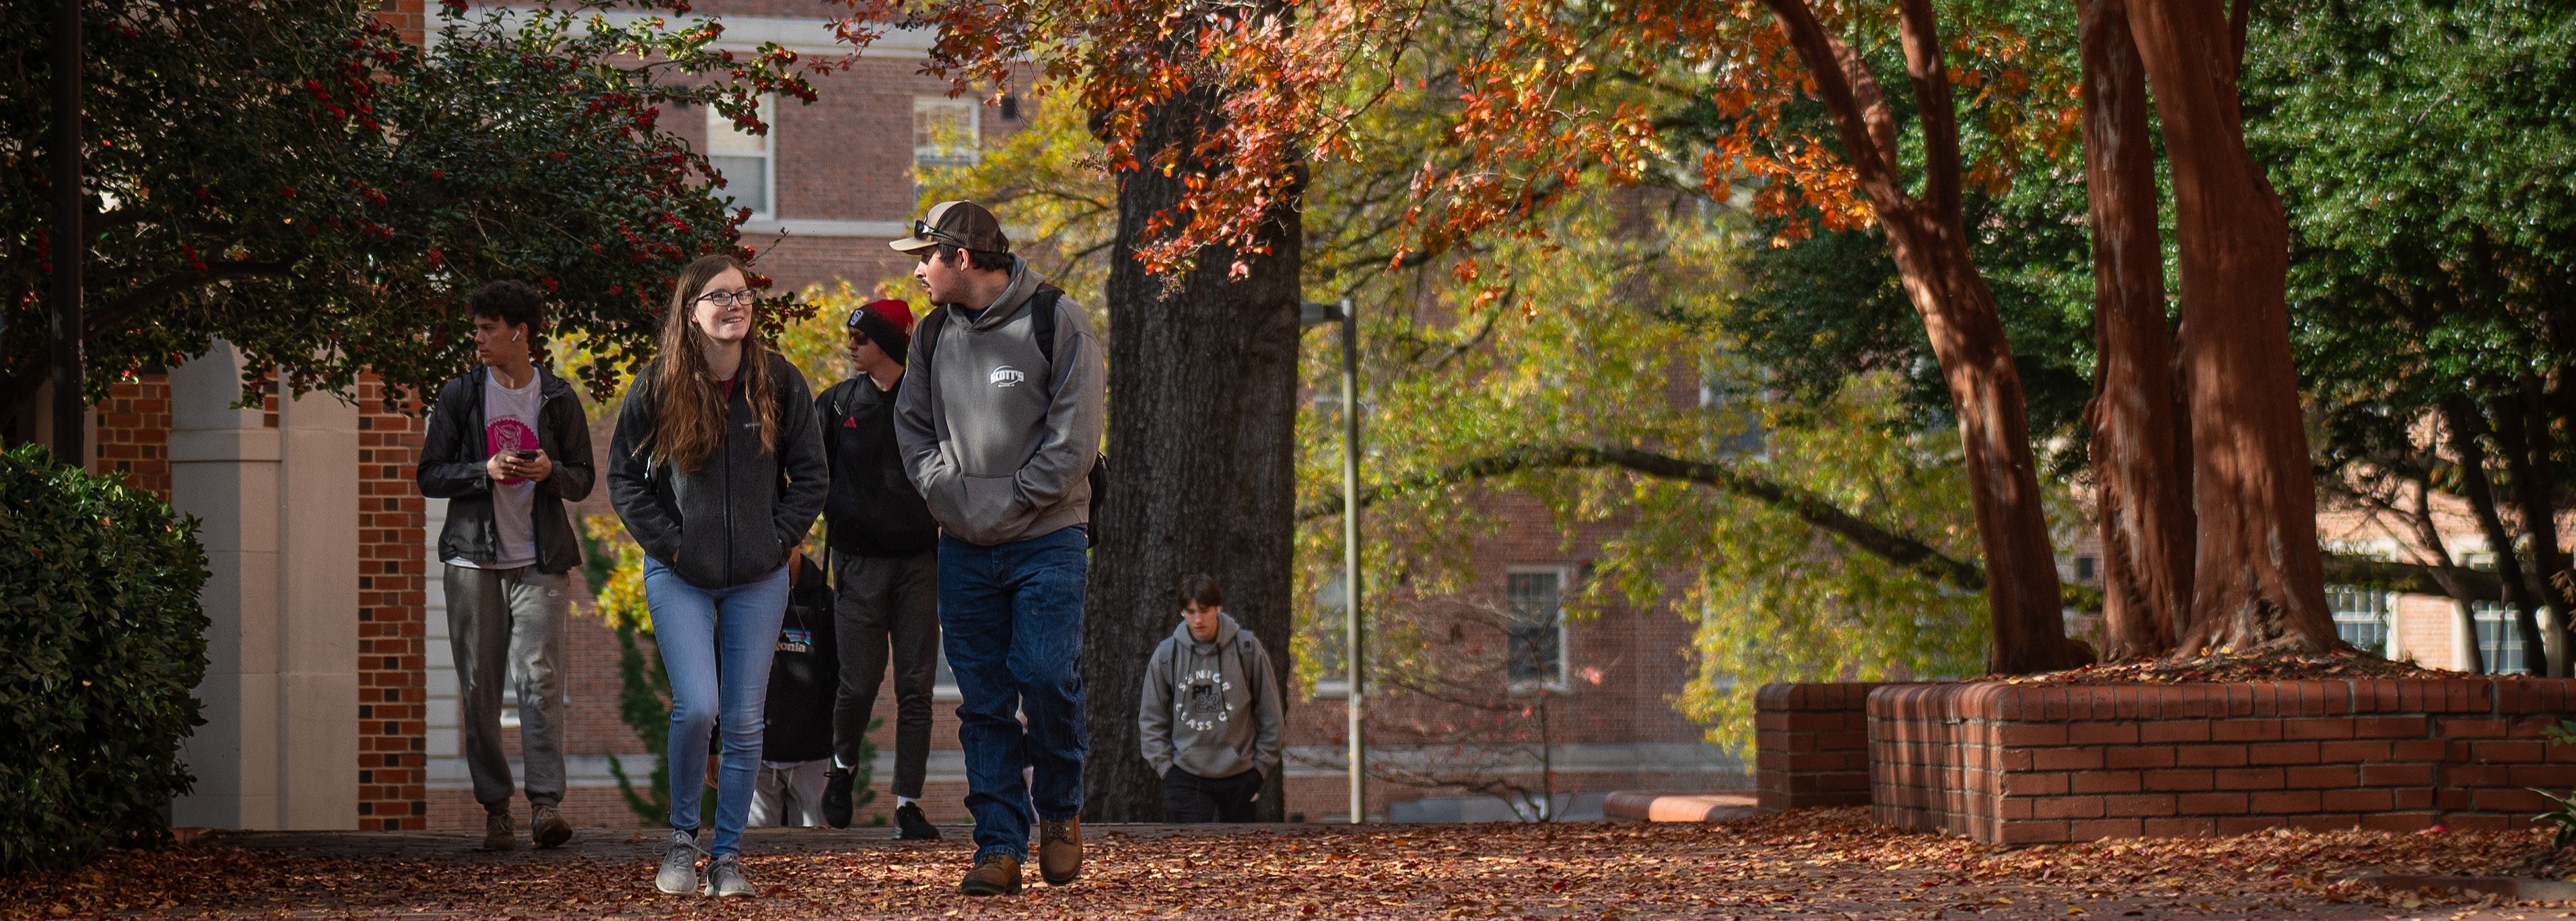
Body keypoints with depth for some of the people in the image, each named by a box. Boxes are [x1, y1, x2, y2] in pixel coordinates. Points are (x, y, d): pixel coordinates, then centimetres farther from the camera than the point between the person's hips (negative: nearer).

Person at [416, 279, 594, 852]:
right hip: (474, 559, 1)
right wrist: (486, 471, -11)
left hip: (540, 560, -1)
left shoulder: (558, 399, 6)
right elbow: (430, 476, 6)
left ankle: (545, 804, -16)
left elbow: (583, 480, 11)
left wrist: (550, 471, -12)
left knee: (539, 676, -13)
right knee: (479, 687, 0)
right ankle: (495, 809, 6)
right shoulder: (459, 396, 7)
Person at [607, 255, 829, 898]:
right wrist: (667, 542, -6)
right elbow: (623, 477, 1)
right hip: (679, 578, -2)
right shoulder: (659, 386, -5)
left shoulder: (779, 382, -2)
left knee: (744, 721, 2)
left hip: (758, 579, 2)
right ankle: (682, 835, 7)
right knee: (697, 707, -15)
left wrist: (779, 539, -5)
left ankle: (727, 856, 13)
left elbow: (811, 475, 5)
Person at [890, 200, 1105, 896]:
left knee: (1045, 675, -15)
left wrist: (1011, 500, -12)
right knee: (983, 701, 1)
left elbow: (1075, 433, -9)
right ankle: (999, 847, 3)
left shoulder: (1055, 319, -5)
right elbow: (912, 423, 16)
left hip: (1047, 541, -4)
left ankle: (1059, 806, 9)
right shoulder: (934, 334, 11)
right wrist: (945, 490, -2)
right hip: (963, 547, 4)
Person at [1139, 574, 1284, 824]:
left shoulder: (1247, 649, -3)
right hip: (1186, 777, 0)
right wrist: (1164, 765, 2)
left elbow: (1270, 713, 5)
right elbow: (1151, 718, 10)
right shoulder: (1166, 654, 1)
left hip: (1238, 775, 0)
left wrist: (1262, 765, 2)